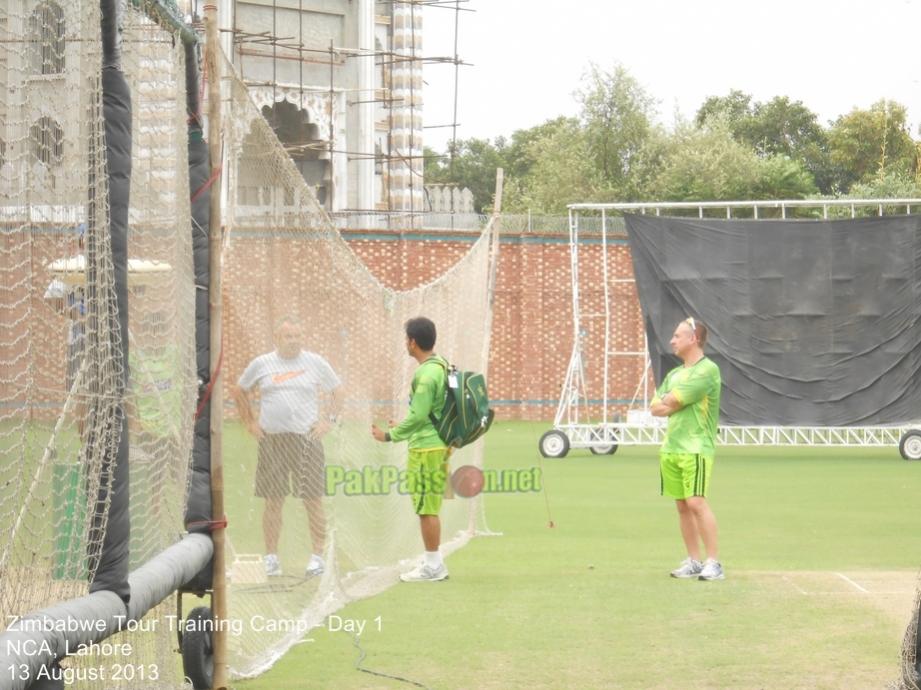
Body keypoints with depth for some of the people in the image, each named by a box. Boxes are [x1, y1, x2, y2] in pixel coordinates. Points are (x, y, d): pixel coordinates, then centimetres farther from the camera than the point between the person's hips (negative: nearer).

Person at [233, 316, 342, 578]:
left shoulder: (316, 363, 6)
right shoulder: (261, 364, 6)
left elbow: (336, 391, 16)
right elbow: (240, 391, 19)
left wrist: (329, 420, 5)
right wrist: (250, 423, 12)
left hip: (306, 439, -1)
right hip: (271, 440, 1)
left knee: (313, 500, -4)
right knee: (273, 502, 3)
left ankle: (318, 555, 1)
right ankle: (271, 557, 9)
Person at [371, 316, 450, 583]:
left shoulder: (426, 375, -19)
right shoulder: (442, 366, 11)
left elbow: (418, 416, -21)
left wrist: (390, 436, -11)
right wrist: (403, 428, 22)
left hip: (426, 448, -10)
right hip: (439, 443, 10)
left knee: (426, 508, -3)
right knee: (430, 508, 16)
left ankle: (432, 566, 2)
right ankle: (435, 563, 21)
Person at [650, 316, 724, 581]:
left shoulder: (707, 370, -9)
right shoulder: (675, 374, 18)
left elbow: (672, 401, -14)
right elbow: (655, 408, 11)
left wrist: (667, 402, 7)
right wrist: (673, 404, -5)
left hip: (696, 447, -8)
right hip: (671, 447, 8)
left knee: (696, 502, -16)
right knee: (682, 505, 7)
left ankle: (714, 563, -16)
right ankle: (694, 562, 12)